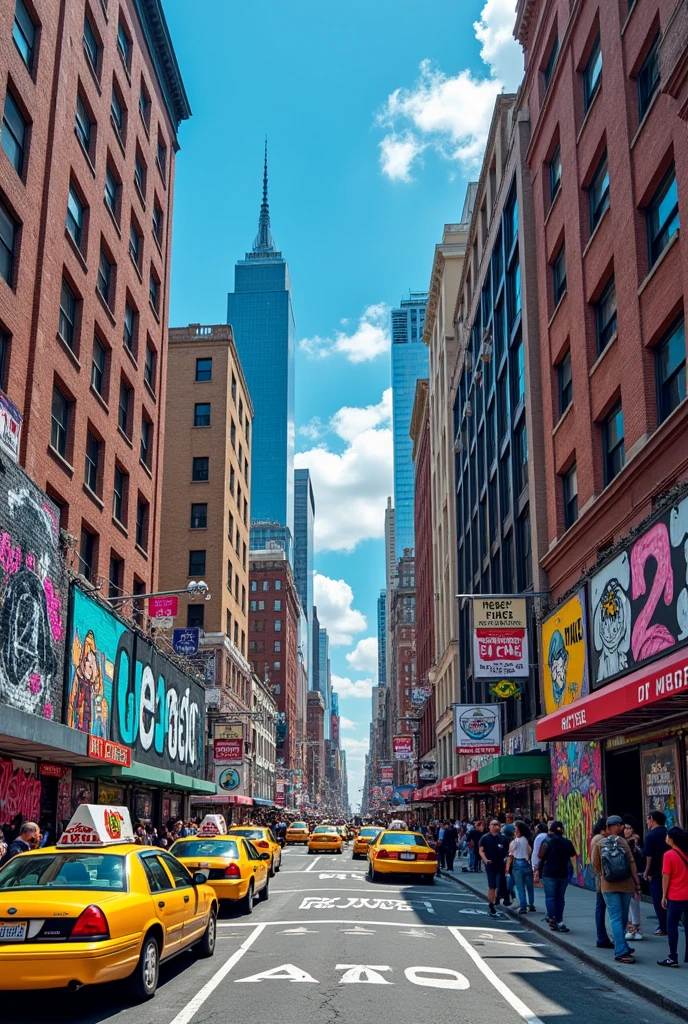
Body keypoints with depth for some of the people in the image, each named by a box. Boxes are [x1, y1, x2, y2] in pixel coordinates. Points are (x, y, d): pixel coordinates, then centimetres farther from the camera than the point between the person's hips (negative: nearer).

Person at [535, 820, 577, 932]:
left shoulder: (547, 842, -5)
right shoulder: (567, 843, 3)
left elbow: (541, 858, -4)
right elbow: (573, 857, 9)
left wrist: (538, 870, 4)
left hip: (549, 874, -3)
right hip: (563, 874, 3)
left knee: (550, 897, 1)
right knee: (560, 897, 12)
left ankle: (552, 920, -7)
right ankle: (559, 921, 12)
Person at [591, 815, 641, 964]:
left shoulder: (598, 844, -2)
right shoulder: (622, 841, -4)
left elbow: (596, 865, 1)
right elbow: (631, 863, -7)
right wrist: (637, 882, -2)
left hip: (608, 886, 0)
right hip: (626, 885, 1)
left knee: (616, 918, -1)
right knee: (623, 917, 15)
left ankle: (621, 951, -10)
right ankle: (621, 949, 25)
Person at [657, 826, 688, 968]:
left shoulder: (669, 855, -11)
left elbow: (666, 877, -10)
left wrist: (664, 896, -2)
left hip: (675, 896, -5)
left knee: (672, 926, 1)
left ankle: (673, 958, 0)